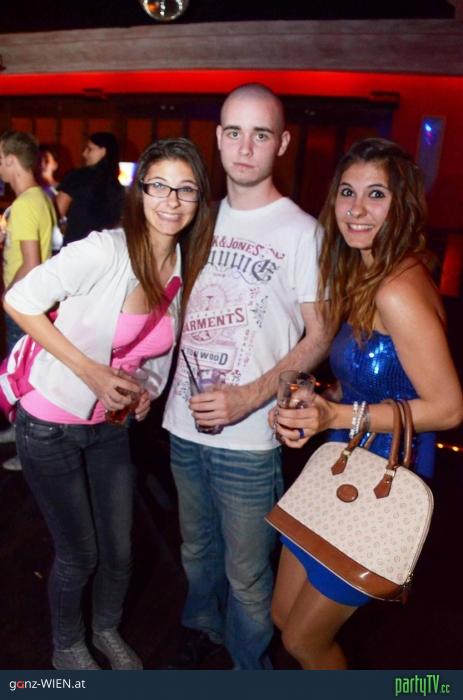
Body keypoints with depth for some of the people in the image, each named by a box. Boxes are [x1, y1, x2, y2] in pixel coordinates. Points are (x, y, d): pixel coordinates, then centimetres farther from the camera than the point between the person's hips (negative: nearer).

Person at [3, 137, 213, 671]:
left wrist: (148, 389, -6)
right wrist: (88, 370, -23)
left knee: (118, 550, 16)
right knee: (78, 554, 10)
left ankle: (108, 631, 48)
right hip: (50, 424, -5)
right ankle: (67, 648, 42)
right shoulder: (103, 252, -24)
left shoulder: (188, 268, -4)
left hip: (111, 425, 5)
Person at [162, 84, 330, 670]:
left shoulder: (301, 232, -9)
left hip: (248, 437, -5)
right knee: (197, 549, 24)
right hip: (185, 423, 5)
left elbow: (318, 337, -9)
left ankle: (249, 670, 36)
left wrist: (251, 396, -21)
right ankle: (202, 628, 51)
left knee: (245, 574, 10)